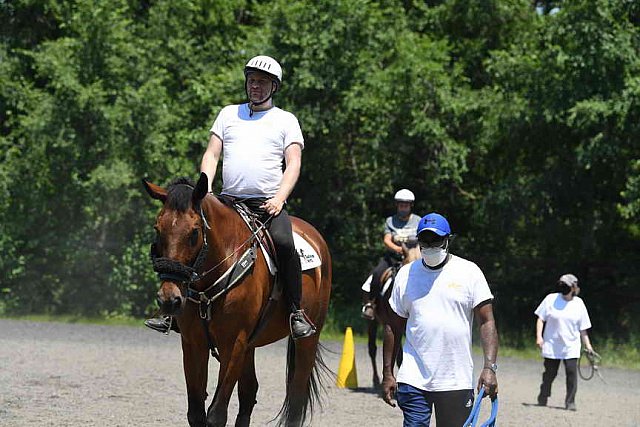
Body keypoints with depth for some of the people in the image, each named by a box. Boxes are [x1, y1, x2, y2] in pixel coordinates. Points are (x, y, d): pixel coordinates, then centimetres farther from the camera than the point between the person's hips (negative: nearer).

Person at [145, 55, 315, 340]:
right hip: (228, 201, 3)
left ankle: (297, 312, -23)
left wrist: (279, 198, -14)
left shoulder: (285, 120, 12)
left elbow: (293, 164, 2)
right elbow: (211, 154, 14)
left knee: (283, 242, -32)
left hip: (268, 204, -3)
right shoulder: (229, 114, 19)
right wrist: (205, 189, -4)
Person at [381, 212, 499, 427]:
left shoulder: (469, 272, 1)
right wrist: (387, 374, 8)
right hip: (413, 378, 1)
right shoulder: (406, 274, 8)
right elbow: (393, 328, 12)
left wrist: (489, 367, -16)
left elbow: (487, 322, -4)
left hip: (456, 382, -1)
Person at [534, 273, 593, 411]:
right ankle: (543, 398, 23)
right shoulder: (551, 299, 0)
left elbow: (582, 328, 10)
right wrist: (539, 336, -8)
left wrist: (587, 345, 7)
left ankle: (570, 402, -3)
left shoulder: (579, 304, 4)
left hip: (571, 347, 1)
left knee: (572, 372, -11)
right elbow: (541, 318, 3)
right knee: (550, 373, 4)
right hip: (551, 345, -1)